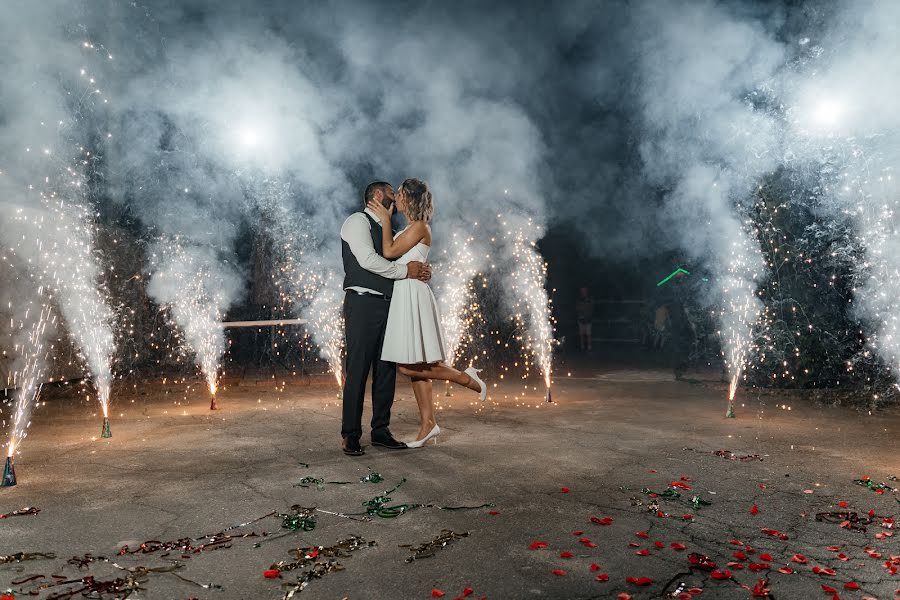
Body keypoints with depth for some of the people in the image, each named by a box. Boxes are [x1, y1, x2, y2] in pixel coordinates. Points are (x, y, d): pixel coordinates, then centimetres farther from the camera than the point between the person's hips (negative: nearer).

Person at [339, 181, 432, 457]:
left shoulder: (385, 228, 24)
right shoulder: (358, 221, -2)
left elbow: (393, 262, 22)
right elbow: (368, 260, -16)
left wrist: (420, 269, 1)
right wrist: (405, 271, -10)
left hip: (386, 304, 8)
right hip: (363, 302, -8)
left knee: (386, 369, 8)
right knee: (358, 370, -6)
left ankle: (380, 431, 17)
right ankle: (350, 435, 2)